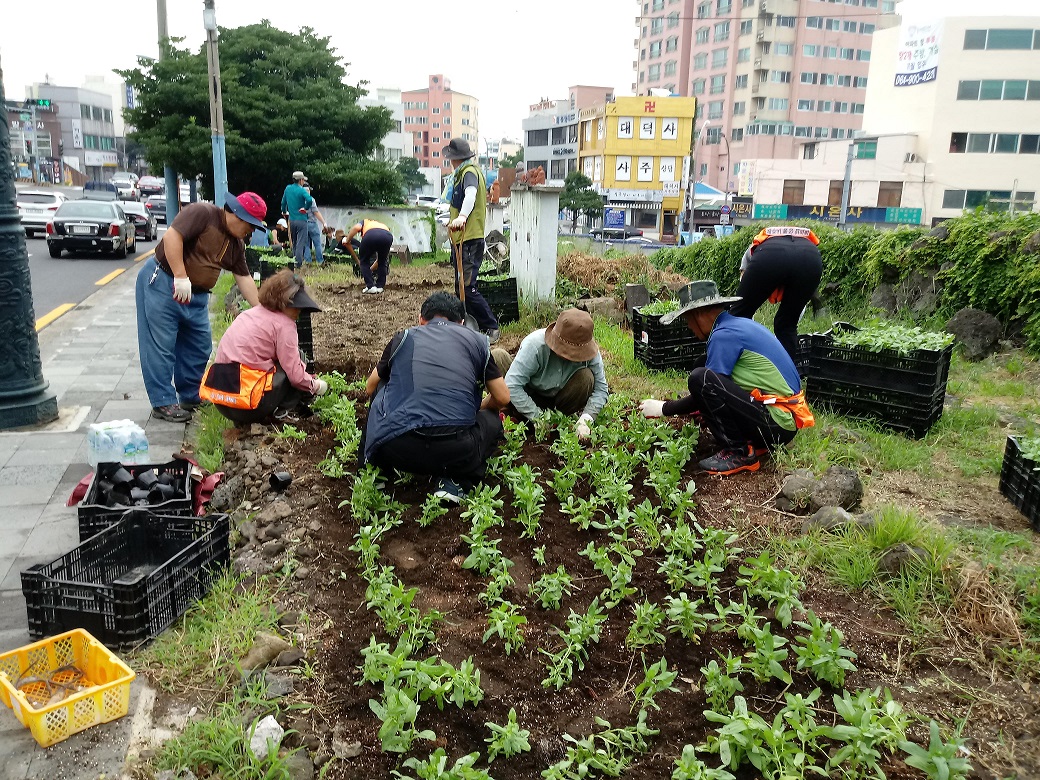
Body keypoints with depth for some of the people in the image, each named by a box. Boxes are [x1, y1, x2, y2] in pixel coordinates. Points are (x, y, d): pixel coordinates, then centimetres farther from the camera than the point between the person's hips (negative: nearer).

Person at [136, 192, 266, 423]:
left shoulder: (236, 244, 9)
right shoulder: (201, 213, -15)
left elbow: (244, 279, 12)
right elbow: (172, 236, -25)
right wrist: (181, 277, -28)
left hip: (197, 295, 9)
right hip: (162, 282, -9)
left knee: (200, 347, 11)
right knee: (162, 345, -4)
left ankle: (192, 397, 23)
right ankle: (163, 402, 1)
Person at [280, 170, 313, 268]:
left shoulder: (288, 188, 7)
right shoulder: (301, 190, -12)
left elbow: (283, 201, 19)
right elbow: (309, 200, -31)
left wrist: (284, 212, 36)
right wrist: (305, 208, -12)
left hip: (291, 220, 6)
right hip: (301, 220, -6)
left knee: (294, 243, 17)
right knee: (301, 243, -6)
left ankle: (294, 262, 22)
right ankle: (298, 263, -12)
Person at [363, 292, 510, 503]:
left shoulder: (403, 337, 19)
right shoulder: (476, 340, 15)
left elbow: (370, 388, 32)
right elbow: (502, 399, 18)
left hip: (394, 450, 3)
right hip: (456, 453, -2)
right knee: (491, 421, 29)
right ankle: (457, 482, 5)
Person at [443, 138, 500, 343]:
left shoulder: (469, 172, -12)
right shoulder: (463, 173, 20)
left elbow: (470, 195, -33)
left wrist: (462, 217, -51)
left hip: (470, 239, -11)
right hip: (462, 239, 11)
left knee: (466, 287, -13)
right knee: (461, 287, 12)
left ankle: (491, 328, -6)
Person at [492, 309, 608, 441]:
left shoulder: (590, 351, -21)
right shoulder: (535, 345, -33)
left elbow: (601, 388, -16)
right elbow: (512, 386, -37)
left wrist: (586, 418, -31)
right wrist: (538, 417, -35)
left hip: (558, 398, 2)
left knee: (587, 378, -28)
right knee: (498, 356, -28)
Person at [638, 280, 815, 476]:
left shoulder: (725, 334, -15)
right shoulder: (740, 325, 13)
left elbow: (705, 387, -13)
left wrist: (663, 408, -1)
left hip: (777, 421, -10)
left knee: (700, 378, -20)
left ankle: (739, 453, -10)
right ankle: (756, 443, 11)